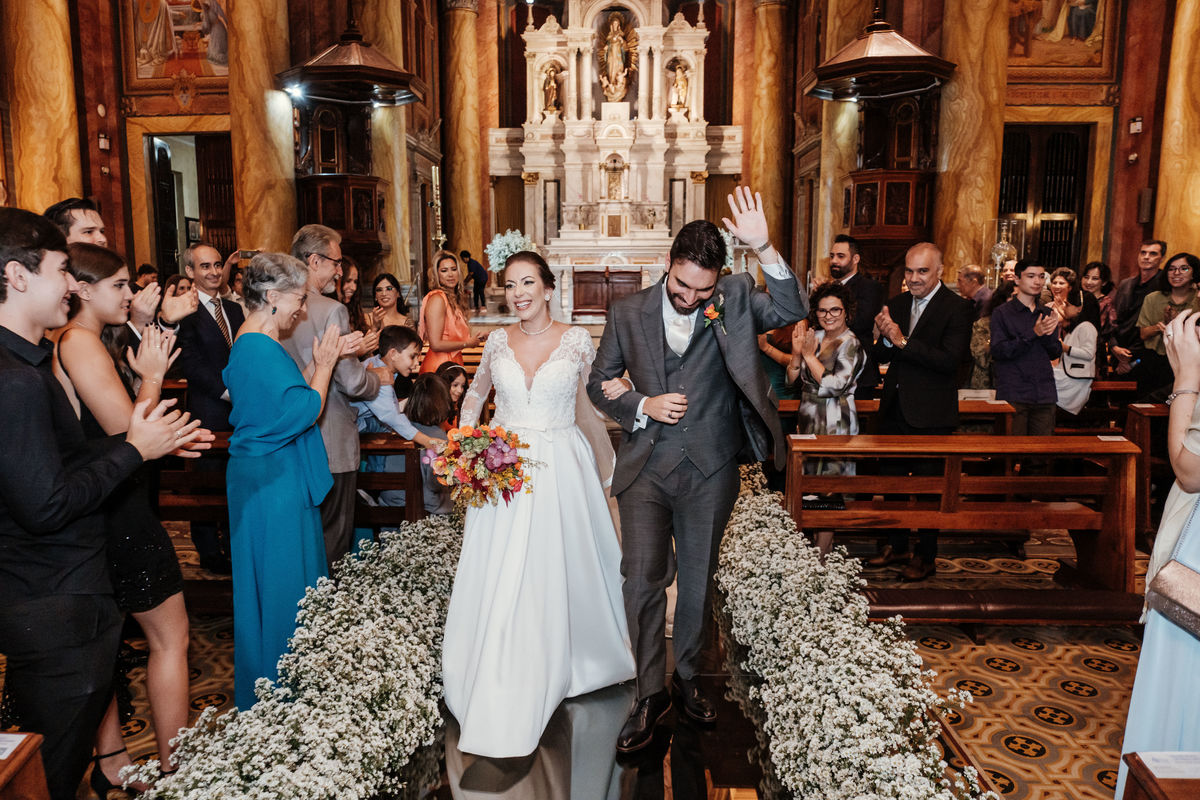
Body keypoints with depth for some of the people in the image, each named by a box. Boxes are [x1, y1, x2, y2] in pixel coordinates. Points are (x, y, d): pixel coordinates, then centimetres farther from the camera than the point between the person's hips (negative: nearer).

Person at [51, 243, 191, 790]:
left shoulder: (91, 341, 12)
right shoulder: (79, 341, -18)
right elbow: (128, 431, -22)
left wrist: (141, 376, 7)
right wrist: (152, 376, -9)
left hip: (108, 512, 10)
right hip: (120, 513, -10)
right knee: (170, 637, -1)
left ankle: (110, 762, 31)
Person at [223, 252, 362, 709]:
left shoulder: (253, 344, 11)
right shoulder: (261, 348, -22)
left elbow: (284, 393, 12)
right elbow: (303, 410, -23)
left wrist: (325, 359, 7)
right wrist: (324, 364, -10)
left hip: (269, 474, 11)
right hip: (273, 481, -11)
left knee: (280, 580, 20)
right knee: (281, 583, 2)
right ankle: (275, 691, 18)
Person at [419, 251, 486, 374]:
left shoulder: (455, 299, 13)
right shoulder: (437, 299, -13)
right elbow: (436, 344, -19)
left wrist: (475, 338, 7)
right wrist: (468, 343, -9)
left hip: (454, 363, 8)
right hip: (439, 366, -8)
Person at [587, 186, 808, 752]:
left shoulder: (736, 299, -2)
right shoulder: (628, 312, -1)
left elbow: (793, 310, -19)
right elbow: (598, 383, 6)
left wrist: (764, 249, -31)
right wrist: (643, 405, -12)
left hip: (709, 471, 1)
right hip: (646, 467, 0)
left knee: (697, 581, 15)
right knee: (643, 579, -5)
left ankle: (687, 676, 37)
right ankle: (651, 693, 14)